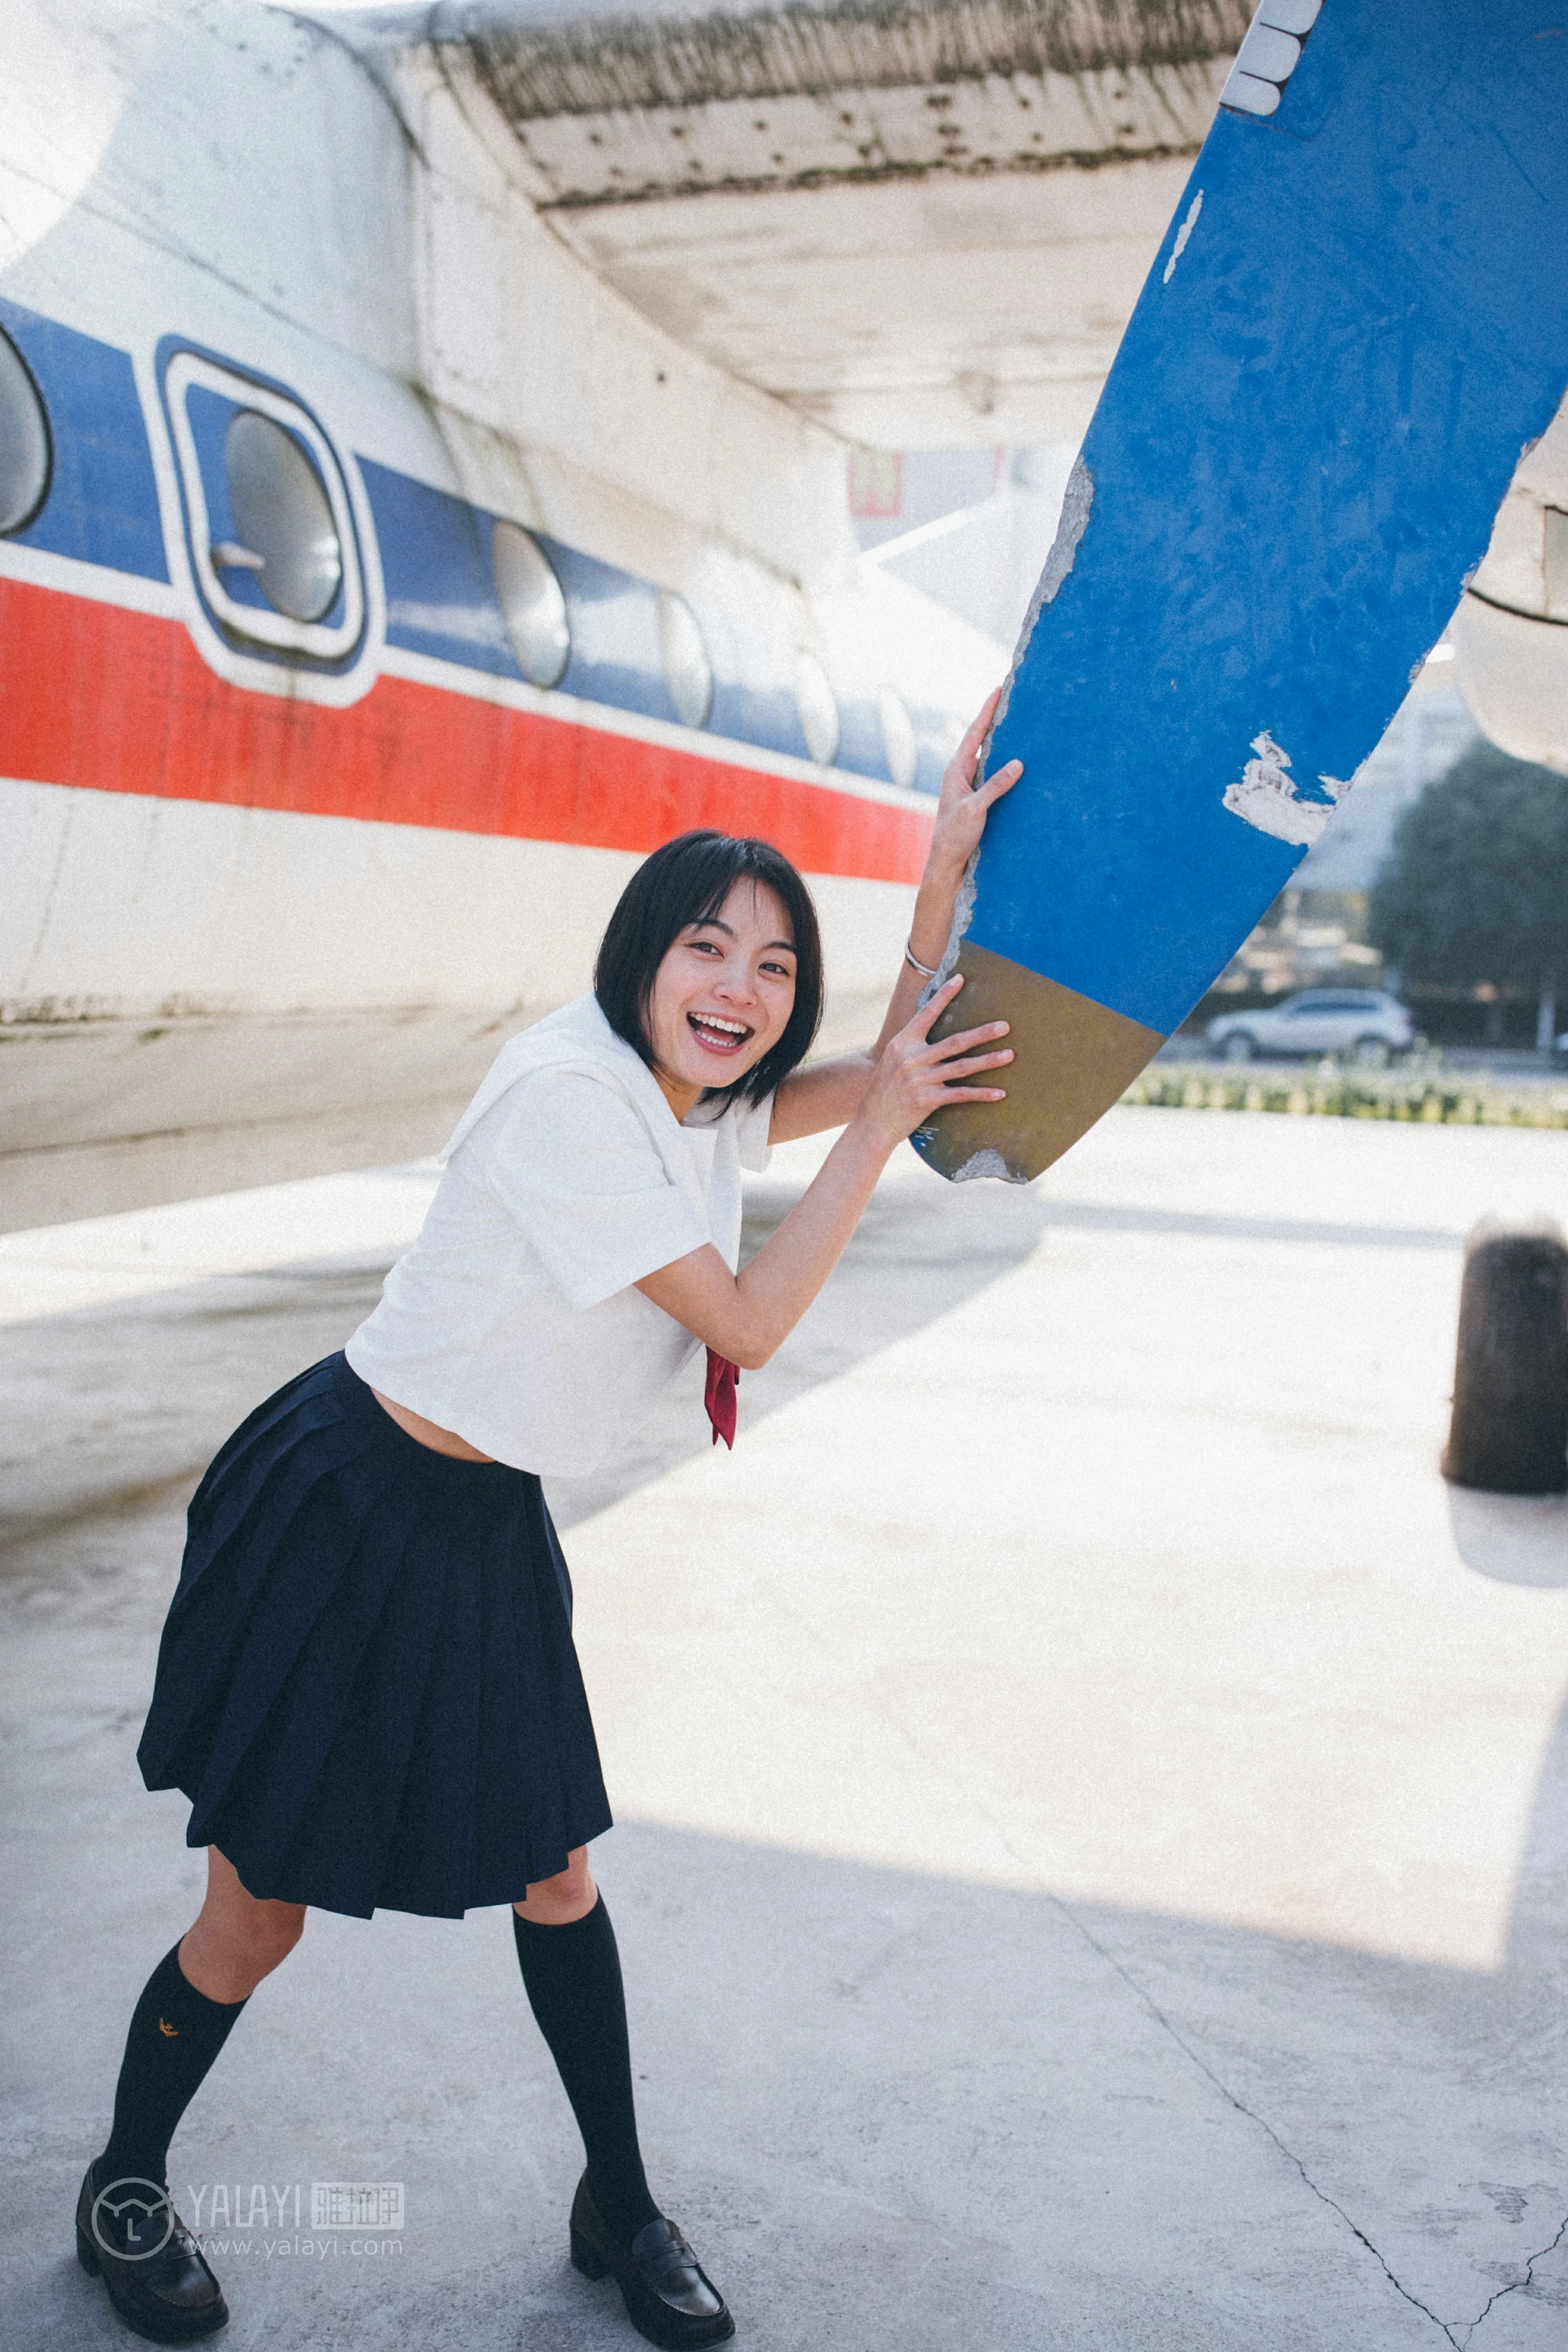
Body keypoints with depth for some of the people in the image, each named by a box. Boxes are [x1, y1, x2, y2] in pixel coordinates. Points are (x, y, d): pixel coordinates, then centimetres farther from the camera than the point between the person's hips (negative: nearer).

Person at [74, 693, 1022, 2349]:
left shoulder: (700, 1097, 3)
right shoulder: (568, 1093, -25)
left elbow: (891, 1067, 11)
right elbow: (750, 1323, -20)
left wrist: (947, 863, 0)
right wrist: (884, 1126, -16)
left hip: (491, 1532, 8)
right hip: (351, 1513, -8)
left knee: (553, 1870, 15)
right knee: (258, 1909, 7)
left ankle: (619, 2209, 33)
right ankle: (123, 2190, 34)